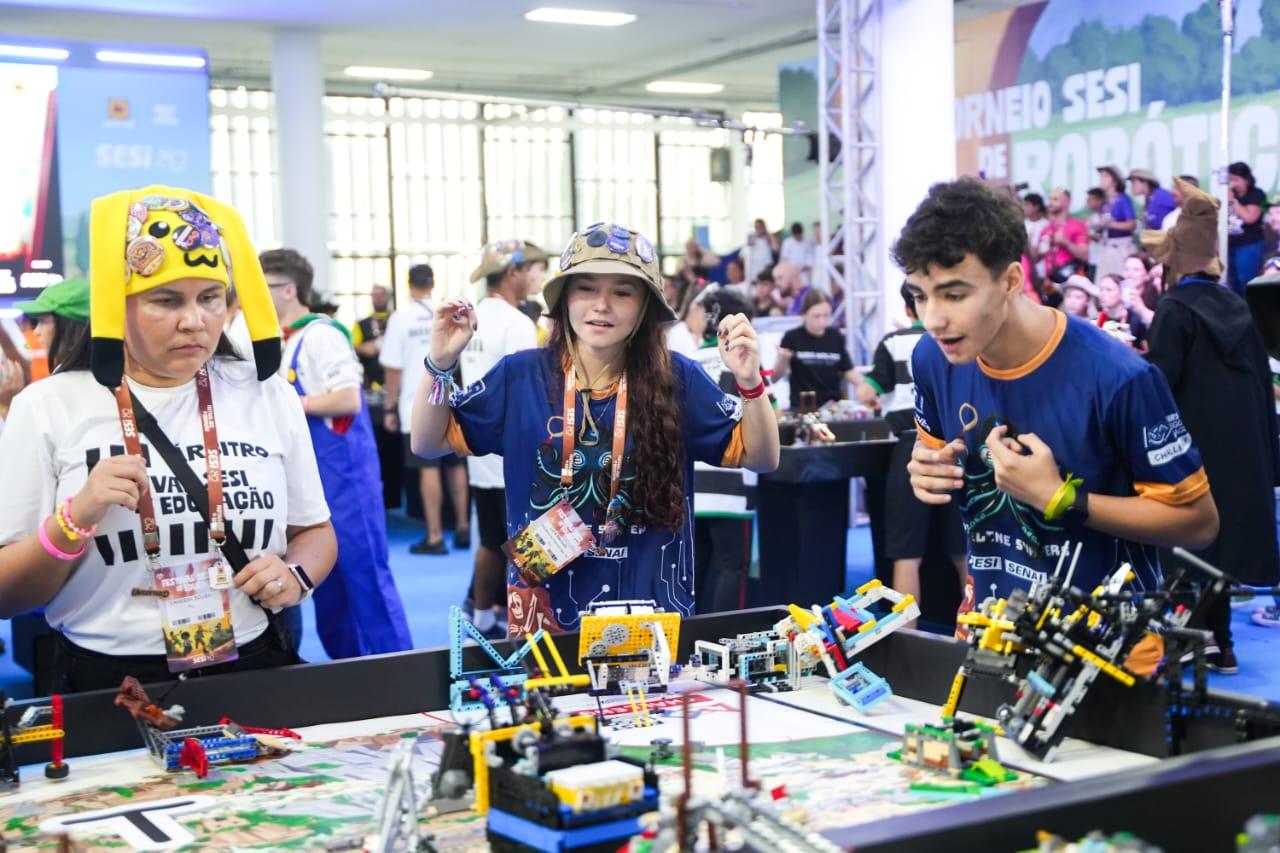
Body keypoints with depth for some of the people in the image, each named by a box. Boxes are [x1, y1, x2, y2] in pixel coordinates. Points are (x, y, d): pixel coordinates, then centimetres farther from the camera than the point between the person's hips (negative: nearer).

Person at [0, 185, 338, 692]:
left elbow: (315, 531, 17)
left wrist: (296, 576, -3)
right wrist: (74, 518, -15)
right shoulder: (49, 408, -1)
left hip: (252, 676, 2)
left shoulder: (268, 396, 6)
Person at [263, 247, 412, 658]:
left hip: (343, 474, -9)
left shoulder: (320, 334, -14)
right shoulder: (287, 342, 12)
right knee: (327, 579, 13)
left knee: (364, 573, -4)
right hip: (313, 477, 9)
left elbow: (348, 399, -22)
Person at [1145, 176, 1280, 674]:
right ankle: (1218, 641, 20)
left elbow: (1160, 382, -20)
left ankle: (1209, 645, 8)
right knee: (1223, 535, 14)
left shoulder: (1175, 309, -13)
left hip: (1194, 447, -6)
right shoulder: (1237, 307, 6)